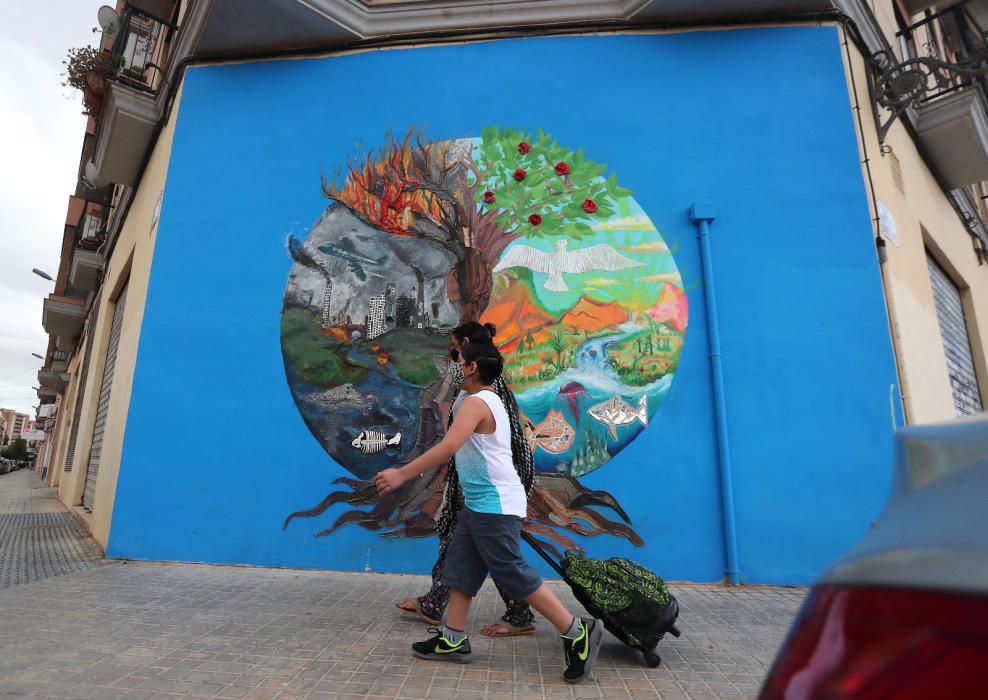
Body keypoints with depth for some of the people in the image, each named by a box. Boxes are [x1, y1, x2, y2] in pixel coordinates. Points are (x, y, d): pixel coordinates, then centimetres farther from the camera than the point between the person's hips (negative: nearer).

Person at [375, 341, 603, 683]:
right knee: (459, 568, 14)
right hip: (479, 503, 10)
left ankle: (578, 633, 5)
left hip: (494, 506, -10)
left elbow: (448, 447, -29)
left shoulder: (475, 402, -17)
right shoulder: (485, 400, 14)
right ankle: (453, 641, 24)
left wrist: (401, 475, -25)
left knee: (514, 576, -4)